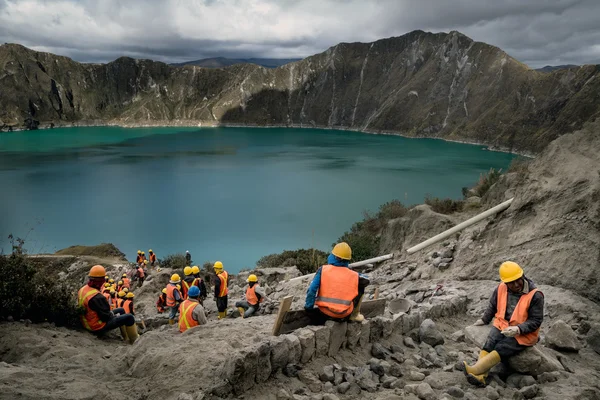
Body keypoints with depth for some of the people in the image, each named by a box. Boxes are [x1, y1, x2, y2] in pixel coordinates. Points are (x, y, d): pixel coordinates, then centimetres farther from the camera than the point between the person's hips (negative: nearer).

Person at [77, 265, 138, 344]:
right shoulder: (96, 297, -32)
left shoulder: (82, 290, -2)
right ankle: (134, 341, 7)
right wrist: (113, 315, -5)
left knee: (121, 310, 21)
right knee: (129, 318, -10)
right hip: (98, 327, -10)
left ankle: (126, 338, 30)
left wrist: (111, 312, 6)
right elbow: (106, 316, -26)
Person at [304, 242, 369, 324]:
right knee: (361, 287, 17)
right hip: (345, 315, -2)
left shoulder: (323, 270, -6)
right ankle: (354, 315, 24)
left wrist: (309, 308, -3)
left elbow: (312, 289, -12)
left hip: (325, 313, 2)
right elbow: (366, 281, 15)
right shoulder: (353, 275, -3)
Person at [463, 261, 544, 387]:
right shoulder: (501, 289, -2)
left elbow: (536, 320, -13)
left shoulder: (535, 295, -15)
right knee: (488, 346, -24)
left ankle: (474, 370, -36)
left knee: (501, 349, -27)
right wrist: (484, 319, 10)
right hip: (502, 326, 4)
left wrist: (518, 329, -26)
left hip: (523, 334, -4)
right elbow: (492, 306, 17)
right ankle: (480, 376, -37)